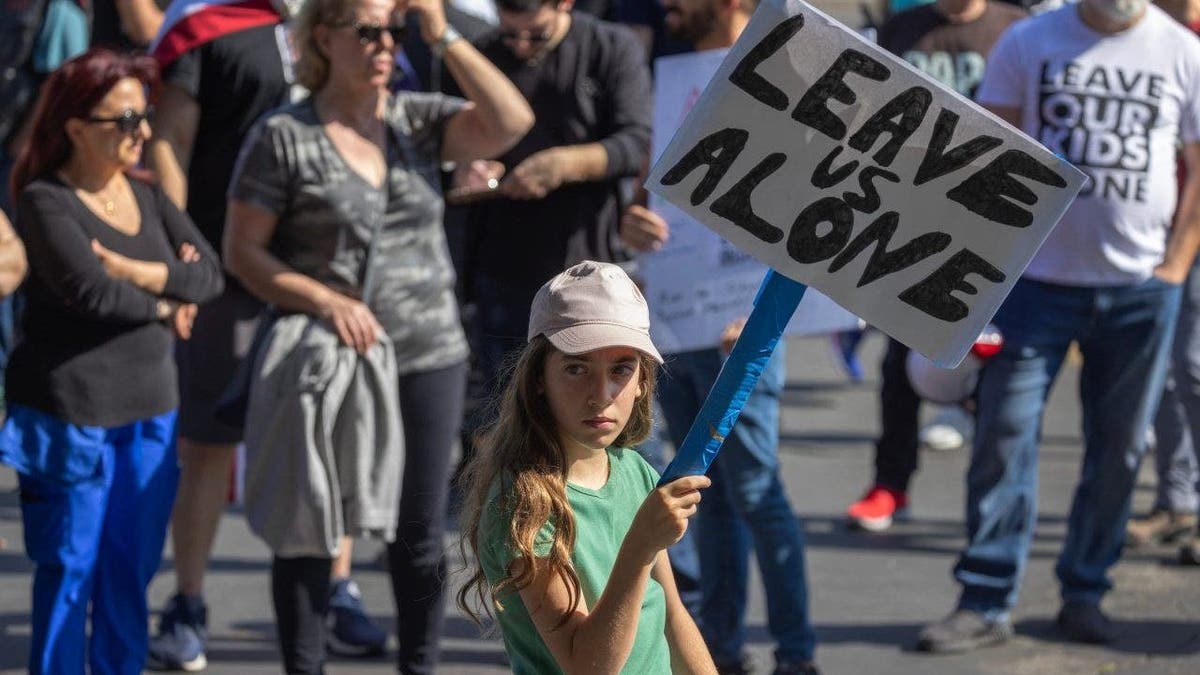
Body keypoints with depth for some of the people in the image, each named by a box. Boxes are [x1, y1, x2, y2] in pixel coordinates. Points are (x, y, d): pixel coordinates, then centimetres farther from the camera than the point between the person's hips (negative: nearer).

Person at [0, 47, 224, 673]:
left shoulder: (146, 194, 11)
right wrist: (164, 304, -7)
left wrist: (135, 272, -14)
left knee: (131, 571, 10)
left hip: (150, 410, 6)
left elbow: (209, 273, 1)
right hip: (72, 414, -6)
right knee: (71, 570, -1)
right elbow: (90, 291, -21)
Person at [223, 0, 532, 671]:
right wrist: (325, 300, -18)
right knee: (310, 532, 4)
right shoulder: (283, 137, -5)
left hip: (430, 358, 3)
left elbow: (512, 123, -11)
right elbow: (243, 250, -5)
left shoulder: (421, 119, 5)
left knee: (420, 533, 10)